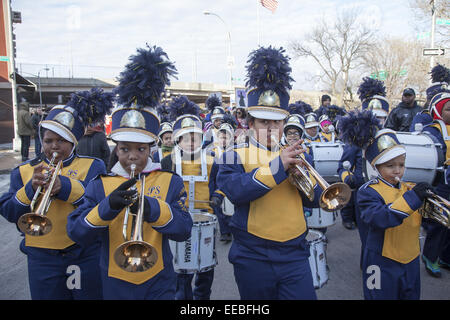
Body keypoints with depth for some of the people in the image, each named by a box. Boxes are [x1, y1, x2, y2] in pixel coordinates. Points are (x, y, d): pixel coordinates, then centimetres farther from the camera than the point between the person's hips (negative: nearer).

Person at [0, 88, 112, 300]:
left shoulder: (92, 166, -2)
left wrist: (66, 187, -28)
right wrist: (31, 188, -18)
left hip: (85, 256, -2)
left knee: (91, 295, 14)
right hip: (43, 258, 2)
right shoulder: (24, 171, 6)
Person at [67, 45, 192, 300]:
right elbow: (77, 232, -10)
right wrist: (108, 207, -26)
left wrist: (152, 209, -28)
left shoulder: (170, 182, -6)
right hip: (115, 283, 1)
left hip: (159, 283, -1)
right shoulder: (100, 184, -3)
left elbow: (184, 230, -12)